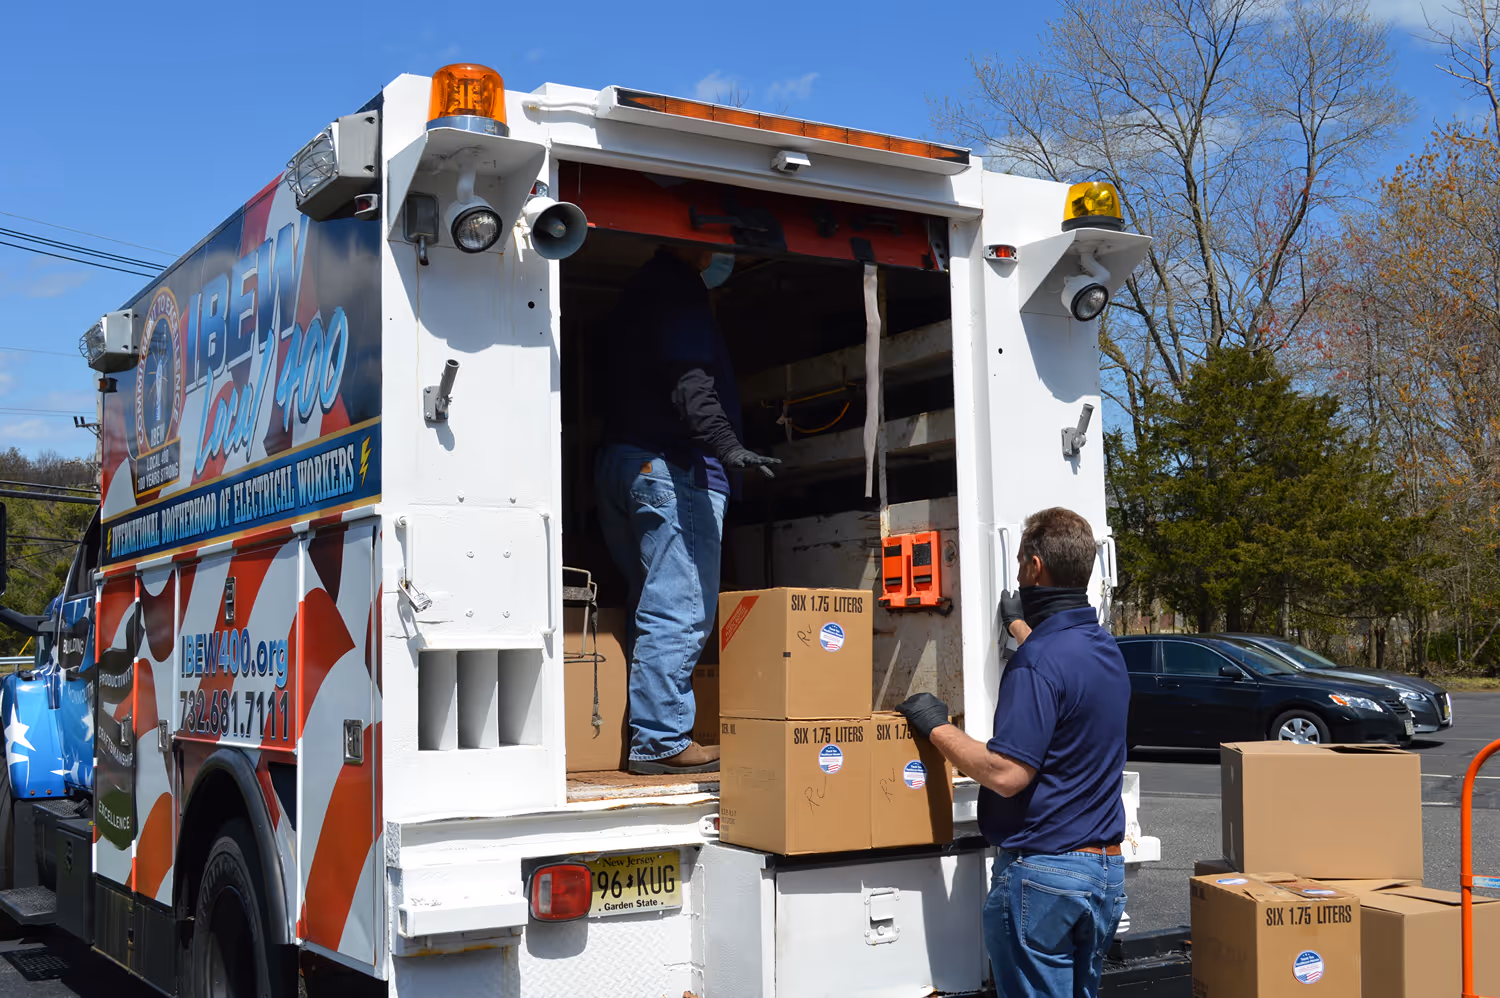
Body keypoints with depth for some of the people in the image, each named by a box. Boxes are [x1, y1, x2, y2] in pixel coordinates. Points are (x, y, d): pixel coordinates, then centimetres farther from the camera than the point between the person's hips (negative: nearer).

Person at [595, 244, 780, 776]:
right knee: (679, 613, -9)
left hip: (619, 464, 10)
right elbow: (689, 381, -22)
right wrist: (727, 446, -32)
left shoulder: (643, 290, 23)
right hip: (674, 468, -10)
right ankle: (662, 742, -8)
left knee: (652, 611, 12)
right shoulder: (677, 289, -8)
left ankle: (647, 736, 12)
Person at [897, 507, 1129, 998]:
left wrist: (937, 726, -11)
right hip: (1105, 869, 9)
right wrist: (1022, 627, 47)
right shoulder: (1106, 648, 9)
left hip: (1042, 873, -9)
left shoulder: (1039, 660, -19)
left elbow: (1006, 773, -24)